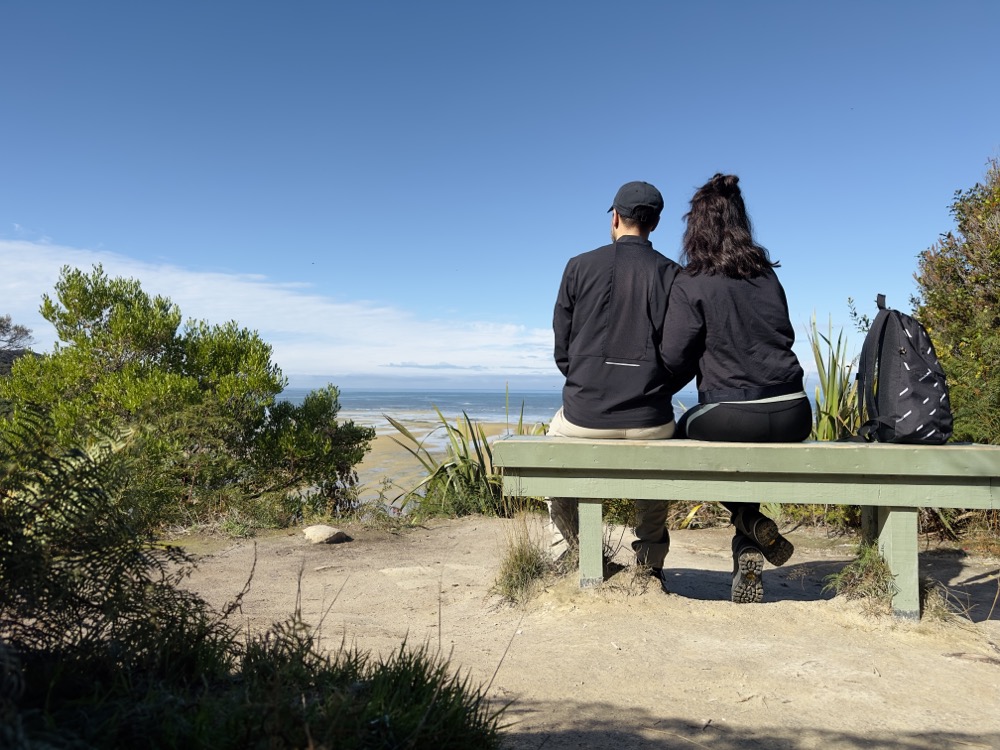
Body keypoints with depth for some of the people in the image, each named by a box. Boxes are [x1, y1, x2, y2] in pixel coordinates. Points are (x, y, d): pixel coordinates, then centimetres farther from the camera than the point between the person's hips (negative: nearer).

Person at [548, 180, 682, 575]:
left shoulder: (579, 266, 0)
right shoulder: (669, 273, 1)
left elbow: (562, 351, 3)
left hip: (584, 416, -1)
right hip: (650, 421, 1)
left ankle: (562, 558, 35)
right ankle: (649, 564, 35)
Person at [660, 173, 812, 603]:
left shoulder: (690, 285, -7)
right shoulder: (767, 275, 8)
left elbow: (674, 358, -8)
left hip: (731, 418, -5)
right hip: (792, 416, 5)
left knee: (682, 433, 27)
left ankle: (751, 523, 14)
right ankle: (749, 546, 28)